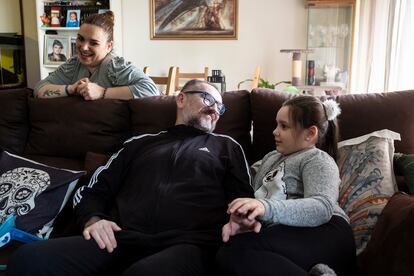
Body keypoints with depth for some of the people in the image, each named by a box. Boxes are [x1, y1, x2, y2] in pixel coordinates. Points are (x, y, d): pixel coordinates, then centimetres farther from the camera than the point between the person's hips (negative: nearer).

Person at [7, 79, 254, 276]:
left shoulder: (226, 147, 25)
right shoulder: (140, 143, 28)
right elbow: (92, 191, 24)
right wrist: (93, 220, 1)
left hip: (187, 244, -2)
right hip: (122, 238, 3)